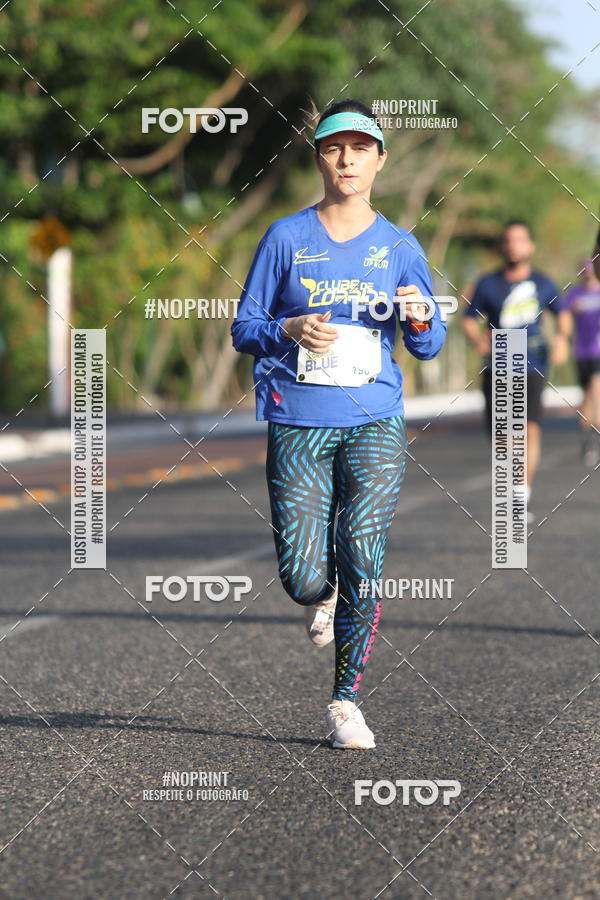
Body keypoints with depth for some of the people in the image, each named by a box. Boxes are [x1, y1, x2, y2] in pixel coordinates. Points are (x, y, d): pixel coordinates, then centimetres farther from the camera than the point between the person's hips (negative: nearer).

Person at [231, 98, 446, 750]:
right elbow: (244, 329, 5)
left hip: (375, 425, 1)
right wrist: (291, 331, -16)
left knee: (362, 565, -11)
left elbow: (428, 348, 9)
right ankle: (322, 598, 32)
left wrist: (420, 319, -14)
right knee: (304, 578, -7)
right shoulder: (286, 238, 3)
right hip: (298, 426, -1)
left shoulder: (399, 248, 7)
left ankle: (345, 701, 4)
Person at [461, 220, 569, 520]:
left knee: (530, 428, -18)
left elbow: (561, 313, 24)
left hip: (531, 368, -1)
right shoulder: (488, 284, 4)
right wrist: (478, 339, -11)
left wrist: (562, 337, 4)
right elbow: (469, 320, 10)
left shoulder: (542, 283, 8)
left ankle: (522, 499, -17)